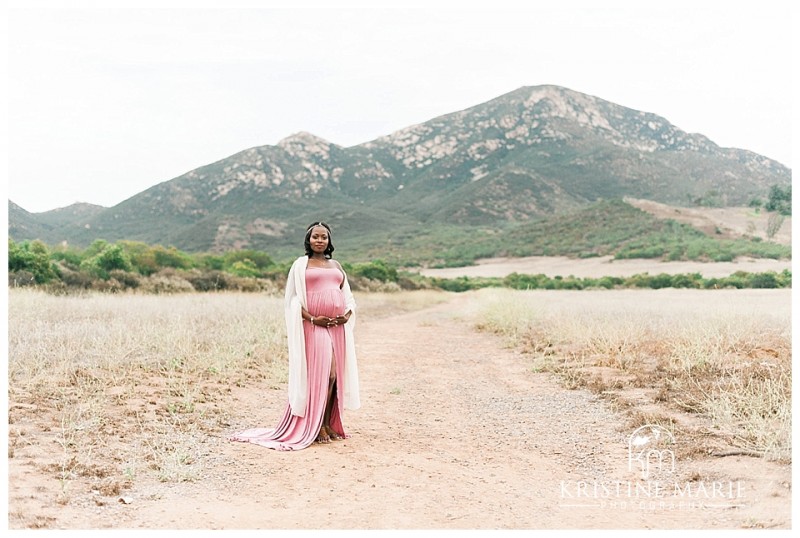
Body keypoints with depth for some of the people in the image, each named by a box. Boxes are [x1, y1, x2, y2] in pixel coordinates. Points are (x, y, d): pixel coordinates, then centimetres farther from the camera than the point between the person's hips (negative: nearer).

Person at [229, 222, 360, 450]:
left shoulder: (336, 265, 18)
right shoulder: (301, 265, 4)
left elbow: (348, 296, 19)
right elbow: (293, 298, -2)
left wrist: (347, 315, -1)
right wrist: (312, 318, -14)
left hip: (338, 326, 5)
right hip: (314, 326, -5)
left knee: (334, 375, 3)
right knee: (319, 374, -8)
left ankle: (328, 423, 13)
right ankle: (315, 427, 0)